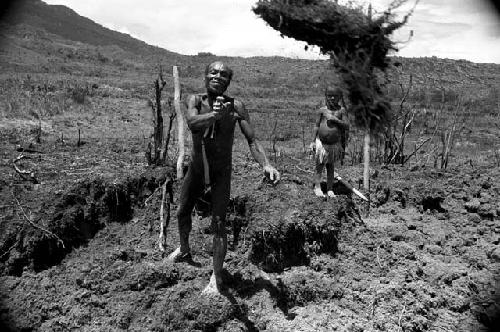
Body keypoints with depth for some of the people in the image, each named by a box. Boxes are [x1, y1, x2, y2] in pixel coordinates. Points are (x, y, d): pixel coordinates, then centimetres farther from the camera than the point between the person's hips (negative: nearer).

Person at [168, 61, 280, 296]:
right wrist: (214, 115, -57)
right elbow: (192, 123, -36)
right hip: (196, 169, 3)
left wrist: (265, 164, -41)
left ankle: (217, 277, 8)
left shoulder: (235, 107, -18)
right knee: (182, 212, 19)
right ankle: (184, 251, 48)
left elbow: (252, 140, -22)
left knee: (218, 223, -7)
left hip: (221, 172, -3)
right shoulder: (195, 100, -14)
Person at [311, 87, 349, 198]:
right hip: (321, 143, 0)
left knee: (331, 167, 10)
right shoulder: (323, 110, -2)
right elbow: (317, 125, 3)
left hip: (335, 144, 1)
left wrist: (335, 119, -20)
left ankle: (330, 189, 18)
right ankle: (317, 187, 15)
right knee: (319, 165, 4)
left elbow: (346, 127, -7)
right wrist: (313, 141, 0)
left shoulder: (342, 110, -2)